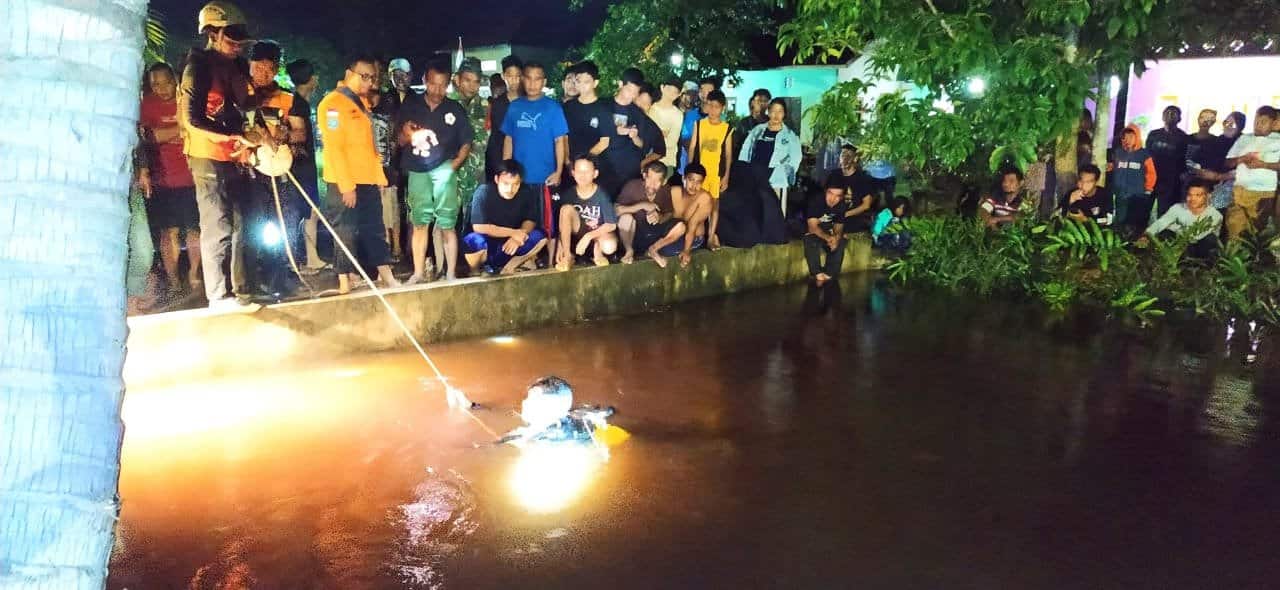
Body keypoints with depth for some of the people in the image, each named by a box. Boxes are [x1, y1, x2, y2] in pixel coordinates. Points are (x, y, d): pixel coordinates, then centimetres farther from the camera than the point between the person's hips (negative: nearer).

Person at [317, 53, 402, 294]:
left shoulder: (362, 102, 17)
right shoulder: (333, 103, -10)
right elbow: (334, 147, -17)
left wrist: (379, 175, 14)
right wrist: (346, 185, -20)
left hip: (369, 181, 8)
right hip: (345, 183, -8)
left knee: (375, 229, 10)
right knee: (346, 233, -2)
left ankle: (387, 278, 15)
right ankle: (345, 283, 6)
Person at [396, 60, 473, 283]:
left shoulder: (455, 109, 5)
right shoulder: (410, 106, 8)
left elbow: (466, 143, 9)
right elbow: (400, 141, 12)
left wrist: (454, 164, -6)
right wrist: (406, 134, -11)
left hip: (443, 170, -1)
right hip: (417, 171, 2)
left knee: (447, 224, -3)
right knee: (419, 223, 4)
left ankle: (450, 273, 2)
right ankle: (419, 273, 10)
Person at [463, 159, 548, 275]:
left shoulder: (526, 194, -12)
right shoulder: (484, 192, -21)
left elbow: (530, 221, -4)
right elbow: (479, 227, -26)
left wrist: (518, 235, -26)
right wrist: (513, 232, -25)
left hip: (510, 244, 4)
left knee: (540, 236, -17)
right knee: (475, 241, -36)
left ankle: (507, 269, -11)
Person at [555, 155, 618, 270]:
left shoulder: (601, 195, -18)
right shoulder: (569, 194, -12)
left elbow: (611, 225, -17)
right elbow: (563, 221, -6)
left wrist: (588, 236, -25)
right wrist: (560, 246, -16)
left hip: (598, 233, -2)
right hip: (577, 232, 2)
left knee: (610, 246, -37)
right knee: (567, 208, -28)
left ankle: (597, 250, 3)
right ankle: (567, 256, -19)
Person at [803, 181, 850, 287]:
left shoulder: (842, 205, -10)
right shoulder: (815, 201, -26)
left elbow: (839, 226, -3)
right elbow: (813, 227, -31)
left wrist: (837, 237, -28)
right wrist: (828, 238, -46)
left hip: (828, 230, 5)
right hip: (812, 231, -5)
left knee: (839, 244, -21)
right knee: (811, 242, -34)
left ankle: (828, 275, -15)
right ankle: (818, 274, -24)